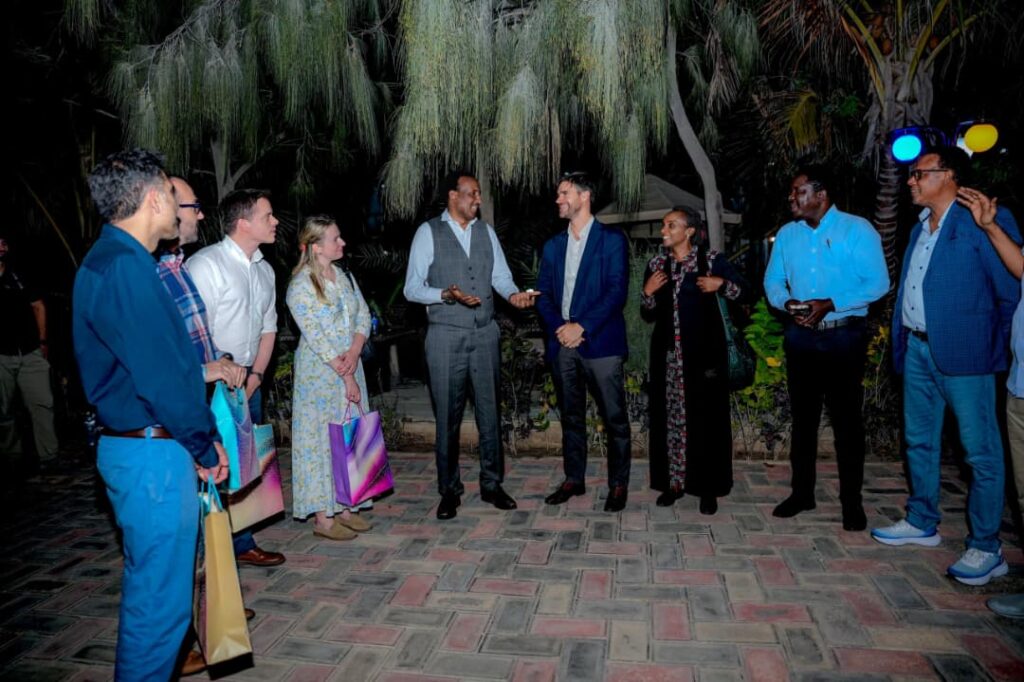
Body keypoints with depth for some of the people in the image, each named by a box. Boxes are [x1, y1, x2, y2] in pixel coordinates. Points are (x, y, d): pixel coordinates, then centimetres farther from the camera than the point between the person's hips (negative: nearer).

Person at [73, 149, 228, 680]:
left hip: (138, 445, 11)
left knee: (151, 585, 25)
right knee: (159, 597, 1)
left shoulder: (112, 259, 14)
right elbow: (159, 373, -21)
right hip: (152, 452, -11)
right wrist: (205, 446, -11)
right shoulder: (124, 265, -19)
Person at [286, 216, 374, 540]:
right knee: (322, 438, 0)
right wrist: (346, 375, -16)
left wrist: (354, 352, -12)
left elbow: (363, 315, 5)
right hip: (319, 373, -7)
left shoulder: (344, 276, 9)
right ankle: (322, 517, 11)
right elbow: (316, 337, -16)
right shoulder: (300, 286, -13)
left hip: (350, 368, 7)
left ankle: (343, 507, 24)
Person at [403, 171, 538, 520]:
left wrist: (513, 293, -15)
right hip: (446, 336, -4)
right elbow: (412, 288, -6)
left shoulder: (486, 231, 11)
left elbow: (501, 275, 7)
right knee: (447, 415, 4)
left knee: (489, 410, 10)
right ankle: (449, 491, 20)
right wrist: (446, 294, -22)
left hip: (485, 333, 4)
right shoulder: (429, 232, -3)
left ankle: (492, 484, 24)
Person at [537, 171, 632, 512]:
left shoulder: (612, 240, 0)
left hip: (600, 343, -5)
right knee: (570, 416, 13)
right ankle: (574, 479, 25)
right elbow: (544, 294, 11)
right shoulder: (553, 245, 16)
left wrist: (582, 327, -15)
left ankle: (618, 484, 14)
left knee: (614, 418, 1)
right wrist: (559, 327, -6)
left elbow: (617, 292, -9)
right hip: (562, 344, 5)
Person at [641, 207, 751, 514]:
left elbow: (744, 289, 3)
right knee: (669, 415, 5)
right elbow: (649, 315, 9)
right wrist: (647, 293, -9)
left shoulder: (711, 260, -2)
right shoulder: (657, 264, 8)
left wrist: (721, 284, -14)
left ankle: (708, 487, 12)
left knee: (705, 414, 0)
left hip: (703, 349, -3)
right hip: (668, 351, 3)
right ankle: (673, 482, 17)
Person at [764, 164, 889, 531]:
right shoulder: (787, 234, 8)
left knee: (846, 418, 2)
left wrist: (831, 304, -20)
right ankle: (802, 492, 24)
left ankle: (852, 501, 16)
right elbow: (773, 281, 10)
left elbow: (877, 283, -10)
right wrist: (787, 302, -12)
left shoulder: (857, 230, -6)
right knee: (803, 415, 11)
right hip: (800, 335, 4)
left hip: (843, 336, -4)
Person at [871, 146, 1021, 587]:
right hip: (918, 350, 8)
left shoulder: (984, 221, -9)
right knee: (919, 441, 16)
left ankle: (985, 549, 12)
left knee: (980, 451, 1)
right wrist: (903, 342, 9)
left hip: (962, 352, -8)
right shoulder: (921, 228, 16)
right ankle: (922, 523, 31)